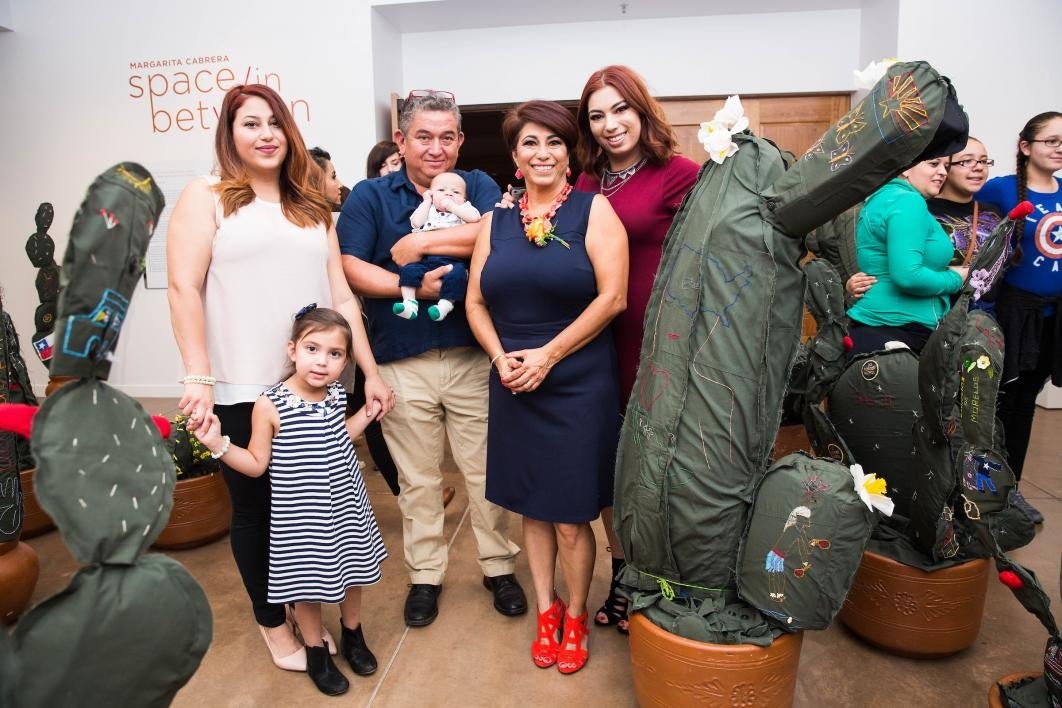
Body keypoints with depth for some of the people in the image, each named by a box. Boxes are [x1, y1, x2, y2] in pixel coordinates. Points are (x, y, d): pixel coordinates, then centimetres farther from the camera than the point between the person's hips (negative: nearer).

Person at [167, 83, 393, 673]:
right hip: (242, 389, -3)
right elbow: (184, 287, -7)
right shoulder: (206, 197, 1)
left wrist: (370, 372, 7)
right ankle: (273, 624, 29)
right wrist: (198, 378, -14)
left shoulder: (312, 208, 14)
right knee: (255, 507, 10)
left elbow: (340, 295, 12)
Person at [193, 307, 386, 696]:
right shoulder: (270, 405, -19)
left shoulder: (336, 395, -4)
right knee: (307, 581, 10)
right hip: (299, 515, -4)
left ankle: (353, 635, 44)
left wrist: (367, 414, 10)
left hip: (345, 504, 5)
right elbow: (257, 464, -11)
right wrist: (219, 444, -23)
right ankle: (316, 652, 34)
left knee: (351, 570, 20)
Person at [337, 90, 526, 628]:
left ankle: (499, 567, 29)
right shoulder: (369, 196, 5)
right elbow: (351, 267, -6)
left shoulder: (478, 187, 6)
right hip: (402, 363, 0)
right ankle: (425, 574, 31)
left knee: (486, 471, 10)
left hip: (474, 357, 0)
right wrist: (411, 289, -16)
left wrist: (417, 244, -14)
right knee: (417, 480, 13)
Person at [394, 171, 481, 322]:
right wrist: (427, 201, 14)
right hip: (424, 258, 2)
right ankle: (409, 302, -23)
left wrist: (452, 206, 2)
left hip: (452, 260, -2)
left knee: (457, 274, -31)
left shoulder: (463, 208, 21)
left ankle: (445, 305, -29)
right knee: (409, 269, -21)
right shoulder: (427, 209, 26)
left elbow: (474, 218, -3)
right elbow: (416, 223, 5)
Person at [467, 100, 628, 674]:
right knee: (531, 506, 14)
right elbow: (475, 303, 9)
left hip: (579, 384, -4)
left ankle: (575, 618, 28)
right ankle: (545, 610, 33)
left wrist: (548, 354, -15)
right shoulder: (496, 221, 9)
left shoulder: (593, 210, -4)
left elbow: (613, 297, -13)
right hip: (514, 387, 4)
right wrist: (501, 358, -8)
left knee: (571, 515, 5)